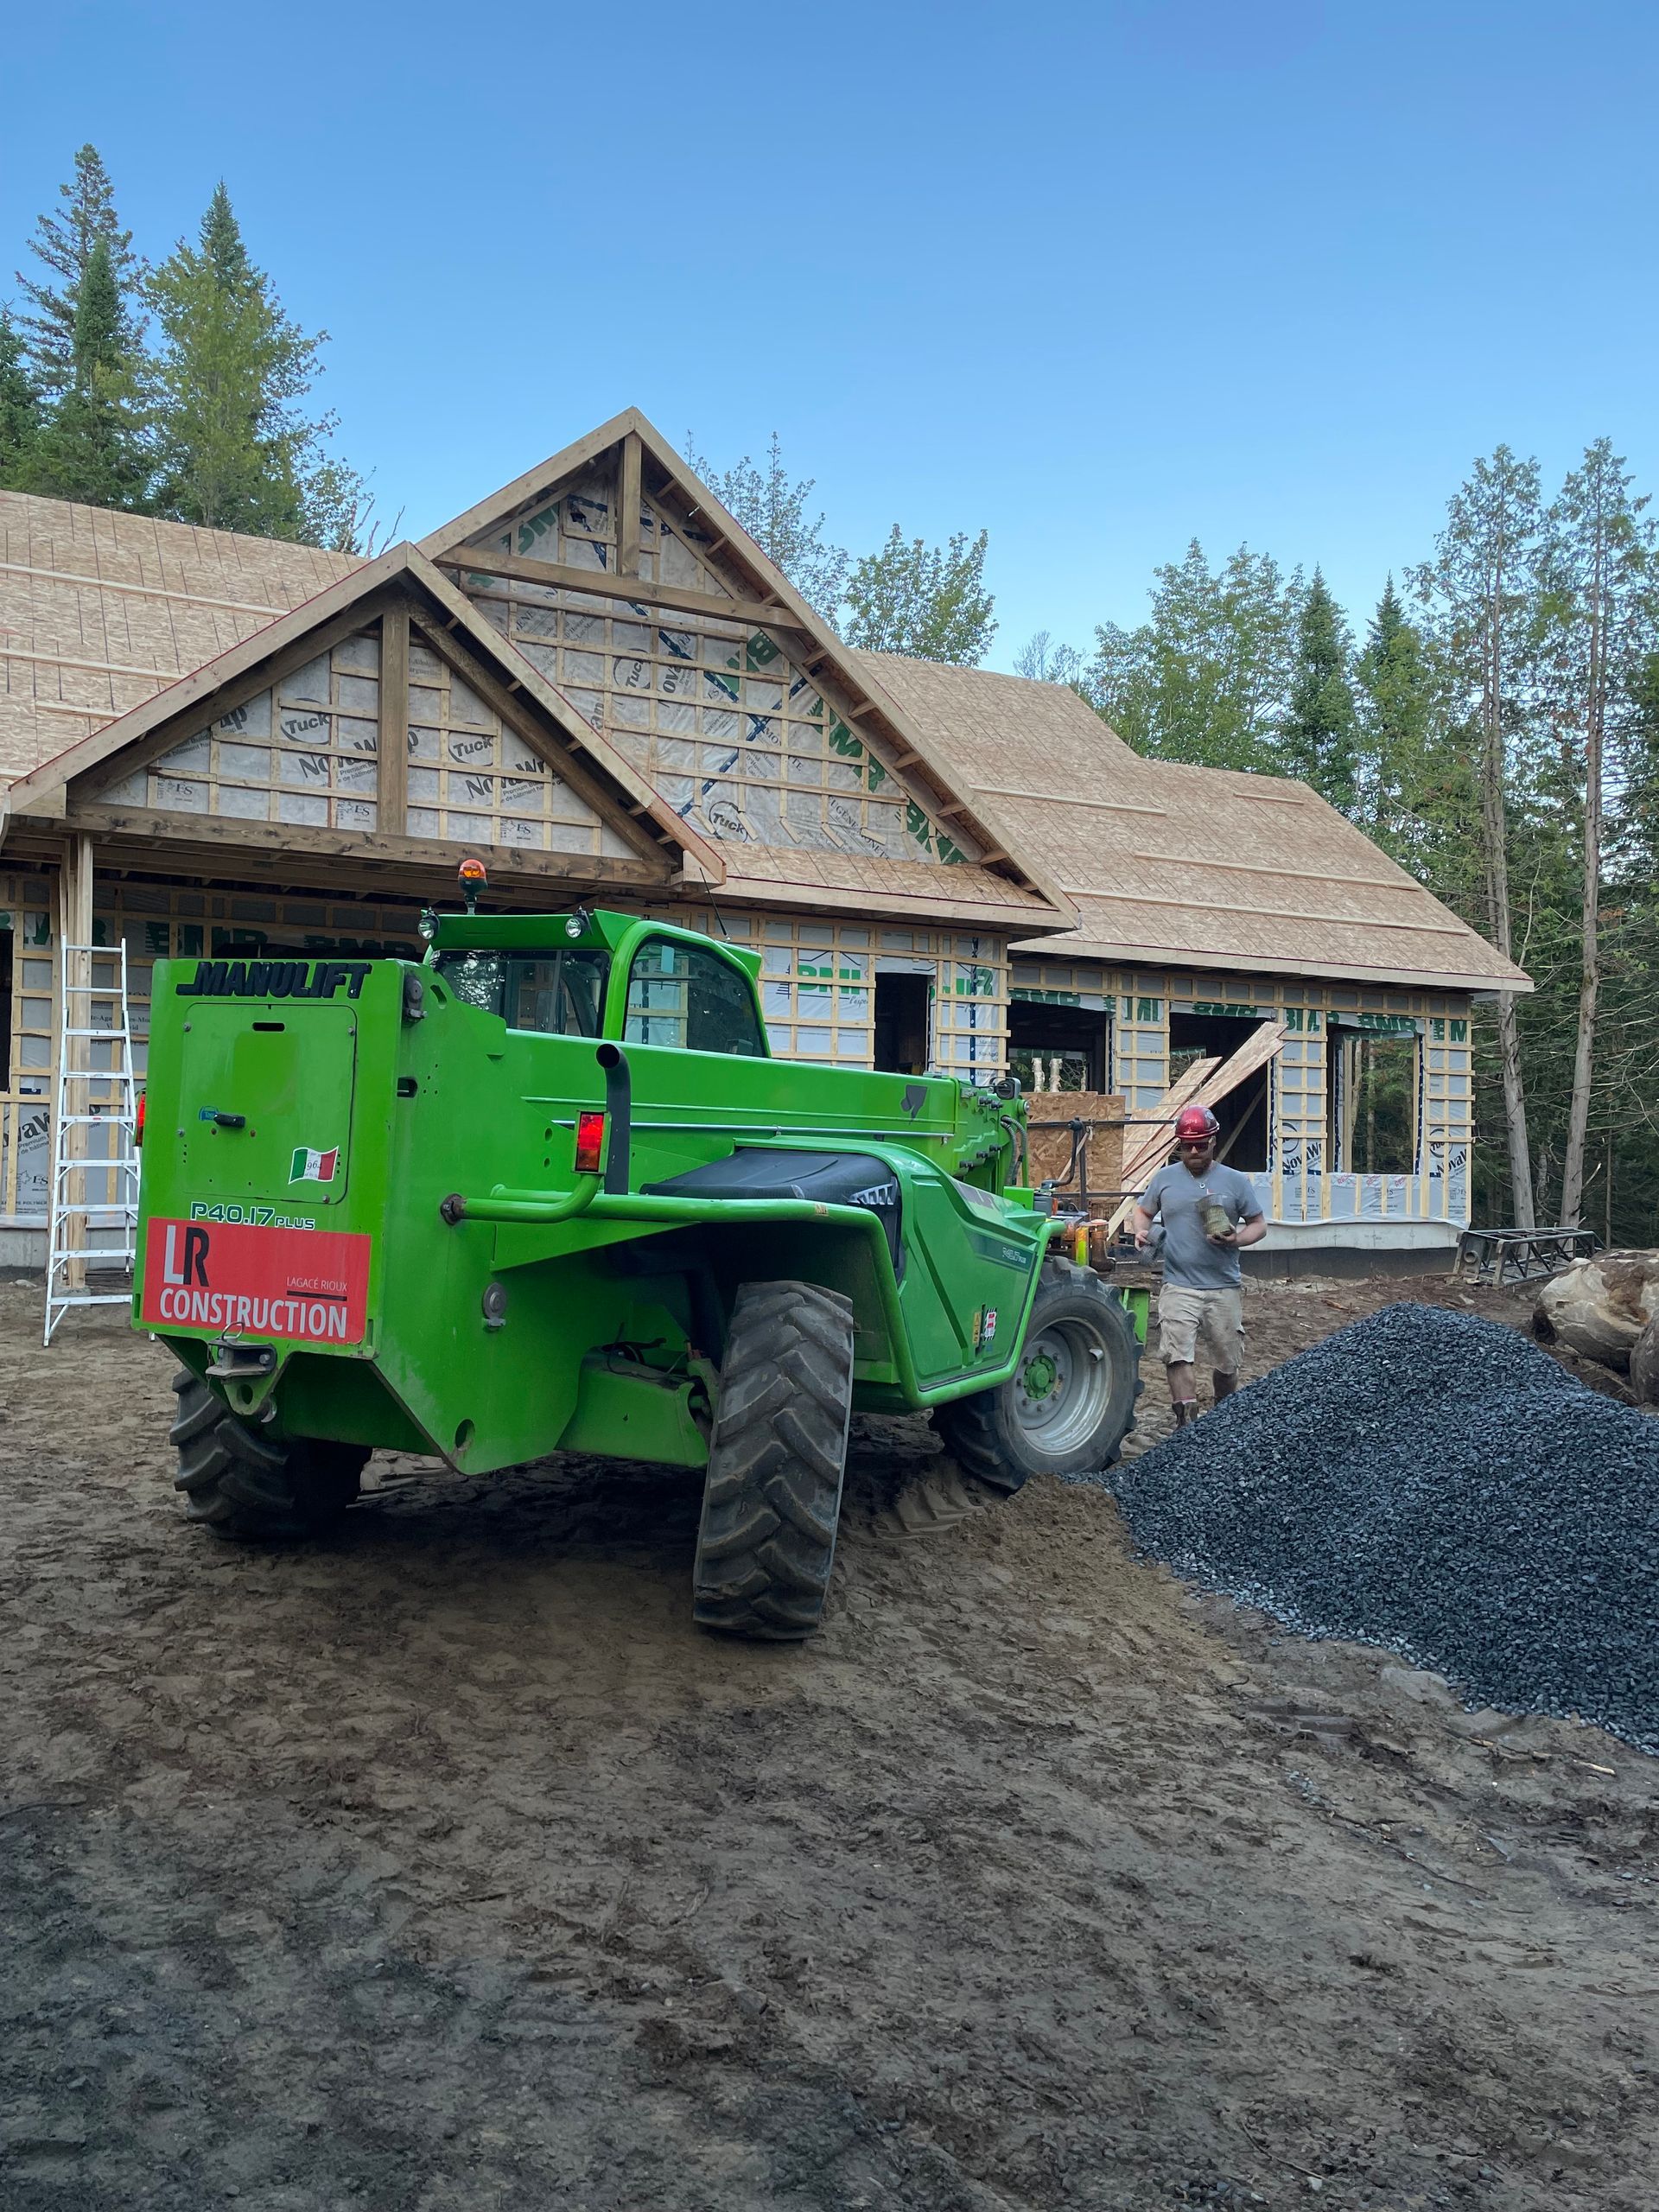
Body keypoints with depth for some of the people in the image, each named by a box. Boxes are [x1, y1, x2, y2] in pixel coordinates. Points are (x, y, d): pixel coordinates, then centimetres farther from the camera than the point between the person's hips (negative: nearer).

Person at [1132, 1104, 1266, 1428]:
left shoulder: (1235, 1181, 3)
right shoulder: (1165, 1178, 5)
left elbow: (1259, 1225, 8)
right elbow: (1143, 1211, 19)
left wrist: (1236, 1239, -12)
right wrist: (1141, 1232, -3)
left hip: (1224, 1288, 1)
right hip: (1178, 1287, -1)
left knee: (1226, 1362, 12)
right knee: (1178, 1356, -16)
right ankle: (1187, 1425, -14)